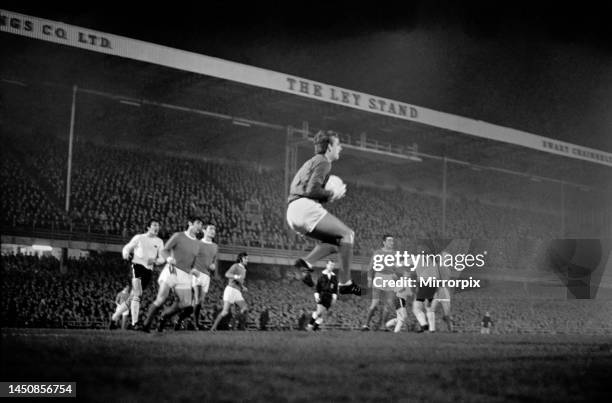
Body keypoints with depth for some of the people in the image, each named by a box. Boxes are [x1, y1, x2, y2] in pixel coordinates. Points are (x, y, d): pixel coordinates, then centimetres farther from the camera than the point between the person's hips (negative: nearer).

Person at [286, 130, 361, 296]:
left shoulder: (311, 162, 29)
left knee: (337, 241, 15)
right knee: (347, 234, -8)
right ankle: (345, 283, -11)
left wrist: (328, 196, 18)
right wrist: (332, 194, -3)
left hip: (293, 213, 10)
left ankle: (306, 262, -4)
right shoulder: (323, 162, -3)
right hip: (305, 207, -10)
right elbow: (312, 189, -16)